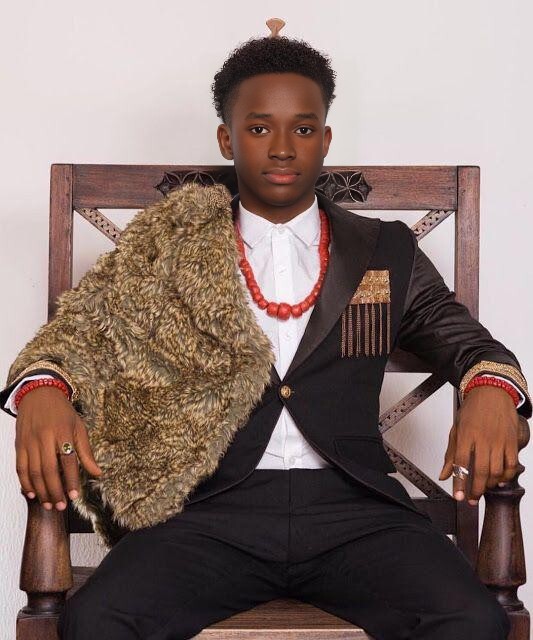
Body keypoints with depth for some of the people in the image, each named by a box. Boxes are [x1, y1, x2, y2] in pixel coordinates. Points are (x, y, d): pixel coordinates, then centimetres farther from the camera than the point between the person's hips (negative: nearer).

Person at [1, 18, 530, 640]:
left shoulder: (387, 253, 18)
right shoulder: (169, 246, 15)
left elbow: (467, 340, 13)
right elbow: (77, 329, 7)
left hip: (353, 506, 1)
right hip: (213, 508, 0)